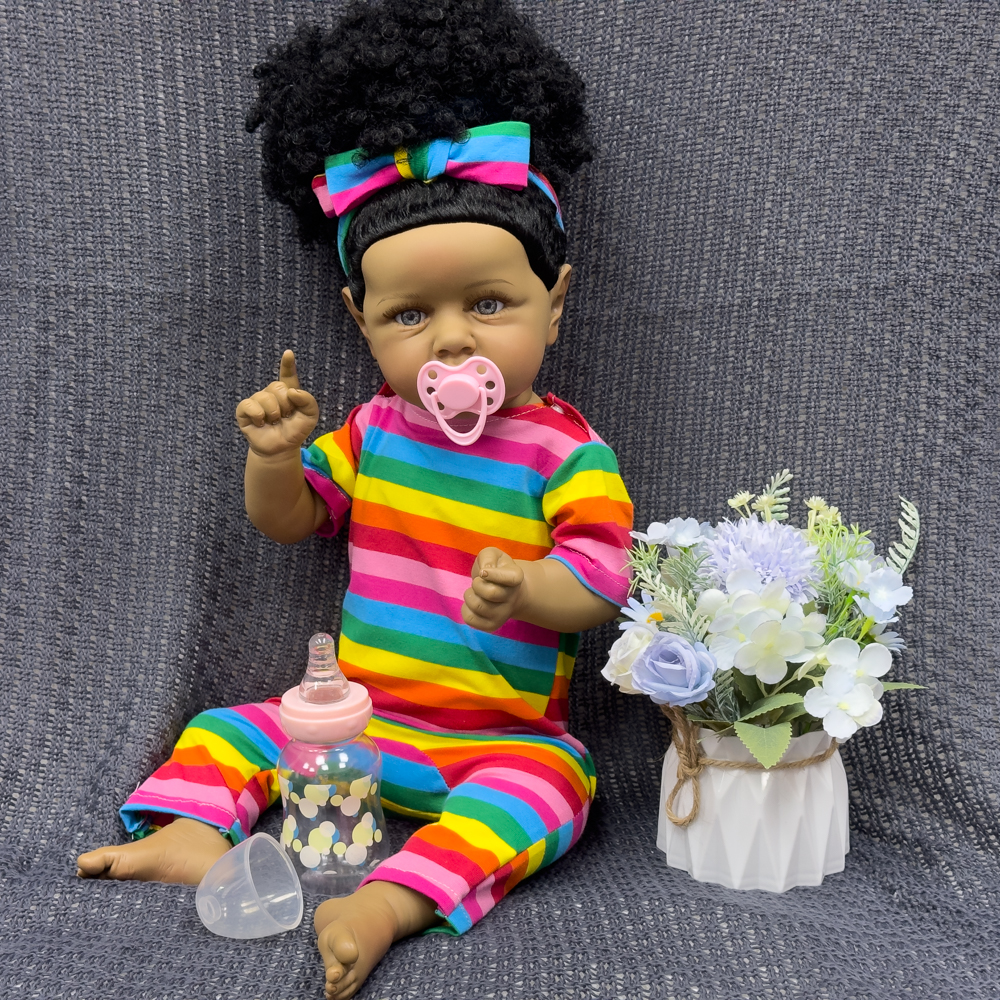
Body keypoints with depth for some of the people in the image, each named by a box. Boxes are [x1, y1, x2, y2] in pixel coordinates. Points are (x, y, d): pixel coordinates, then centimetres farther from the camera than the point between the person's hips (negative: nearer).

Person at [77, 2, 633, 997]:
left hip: (500, 737, -4)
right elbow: (285, 519, 13)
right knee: (229, 726, 0)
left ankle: (393, 899, -43)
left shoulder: (567, 453, -9)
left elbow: (600, 584, -13)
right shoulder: (375, 430, 4)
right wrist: (276, 455, -9)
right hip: (353, 715, 5)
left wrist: (528, 587, -35)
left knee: (545, 779, -33)